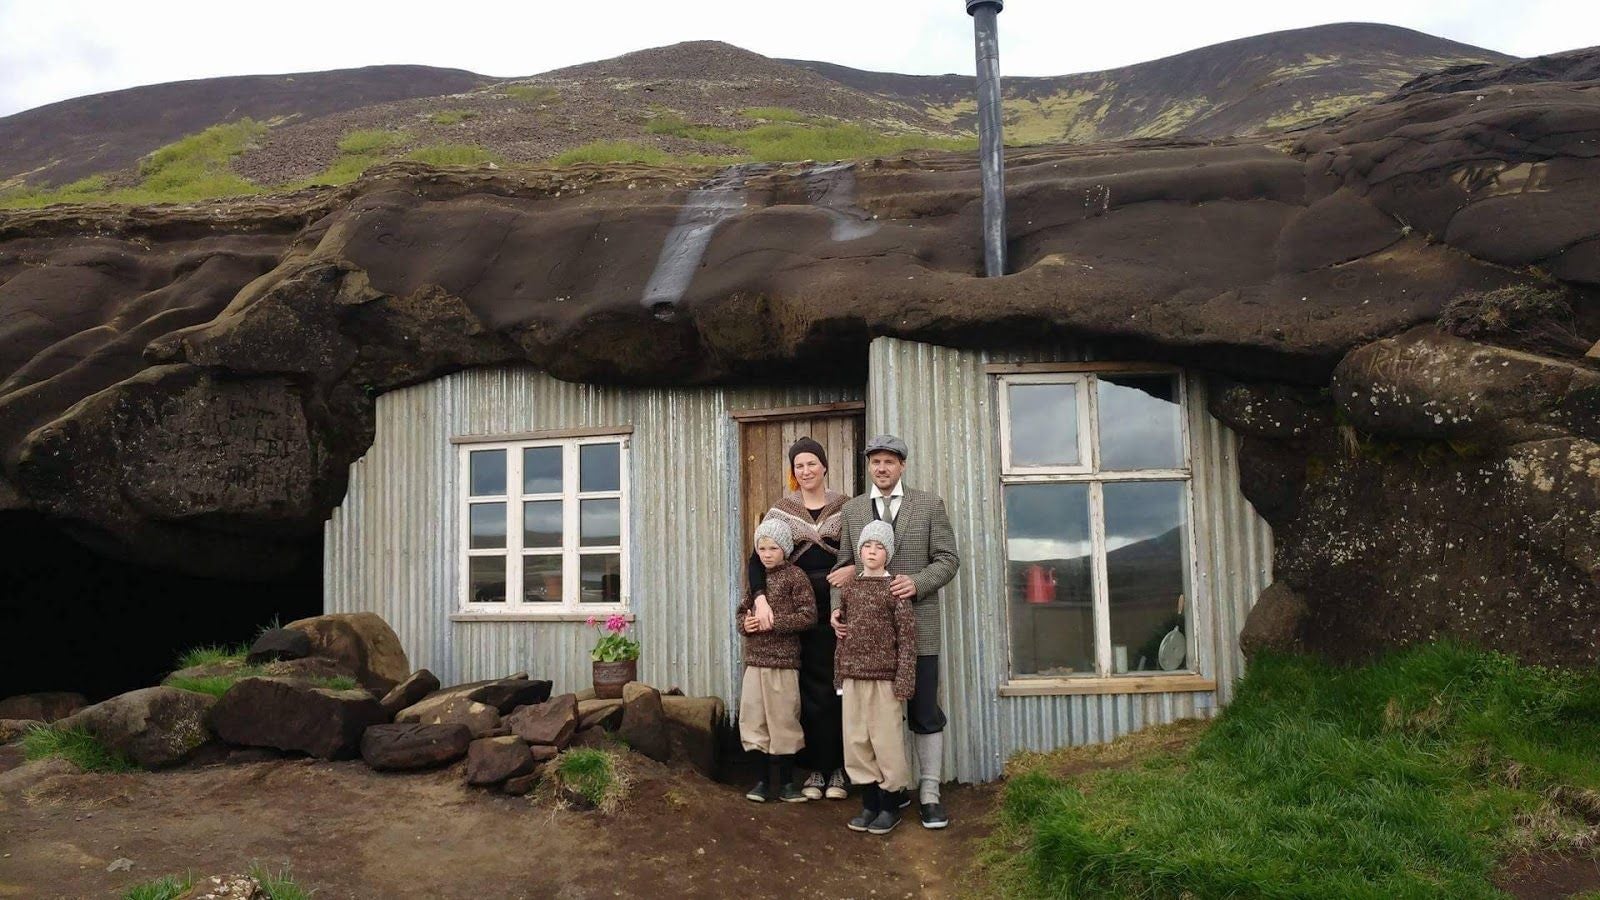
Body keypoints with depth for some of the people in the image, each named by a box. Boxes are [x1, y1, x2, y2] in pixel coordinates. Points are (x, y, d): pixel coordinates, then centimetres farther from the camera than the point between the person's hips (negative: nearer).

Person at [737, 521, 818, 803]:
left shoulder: (795, 576, -6)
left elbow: (809, 615, -13)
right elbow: (743, 610, 20)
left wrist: (774, 622, -17)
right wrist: (745, 623, -2)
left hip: (783, 661, -5)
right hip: (755, 660, 6)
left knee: (783, 720, 1)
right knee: (756, 719, 8)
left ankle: (787, 781, 15)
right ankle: (765, 779, 21)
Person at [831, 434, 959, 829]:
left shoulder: (930, 505, 5)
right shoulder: (852, 510, 11)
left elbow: (948, 558, 1)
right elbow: (844, 566, 12)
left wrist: (918, 582, -16)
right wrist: (838, 608, -3)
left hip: (917, 625, -2)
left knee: (925, 712, 2)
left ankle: (928, 792, 11)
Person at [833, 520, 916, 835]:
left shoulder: (894, 589, -5)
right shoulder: (848, 589, 9)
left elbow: (907, 638, -7)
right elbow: (843, 635, 13)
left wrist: (903, 681, -12)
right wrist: (839, 675, 10)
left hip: (884, 678, -5)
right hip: (853, 676, 5)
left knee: (887, 741, 0)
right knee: (857, 742, 9)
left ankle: (891, 805, 15)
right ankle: (870, 802, 22)